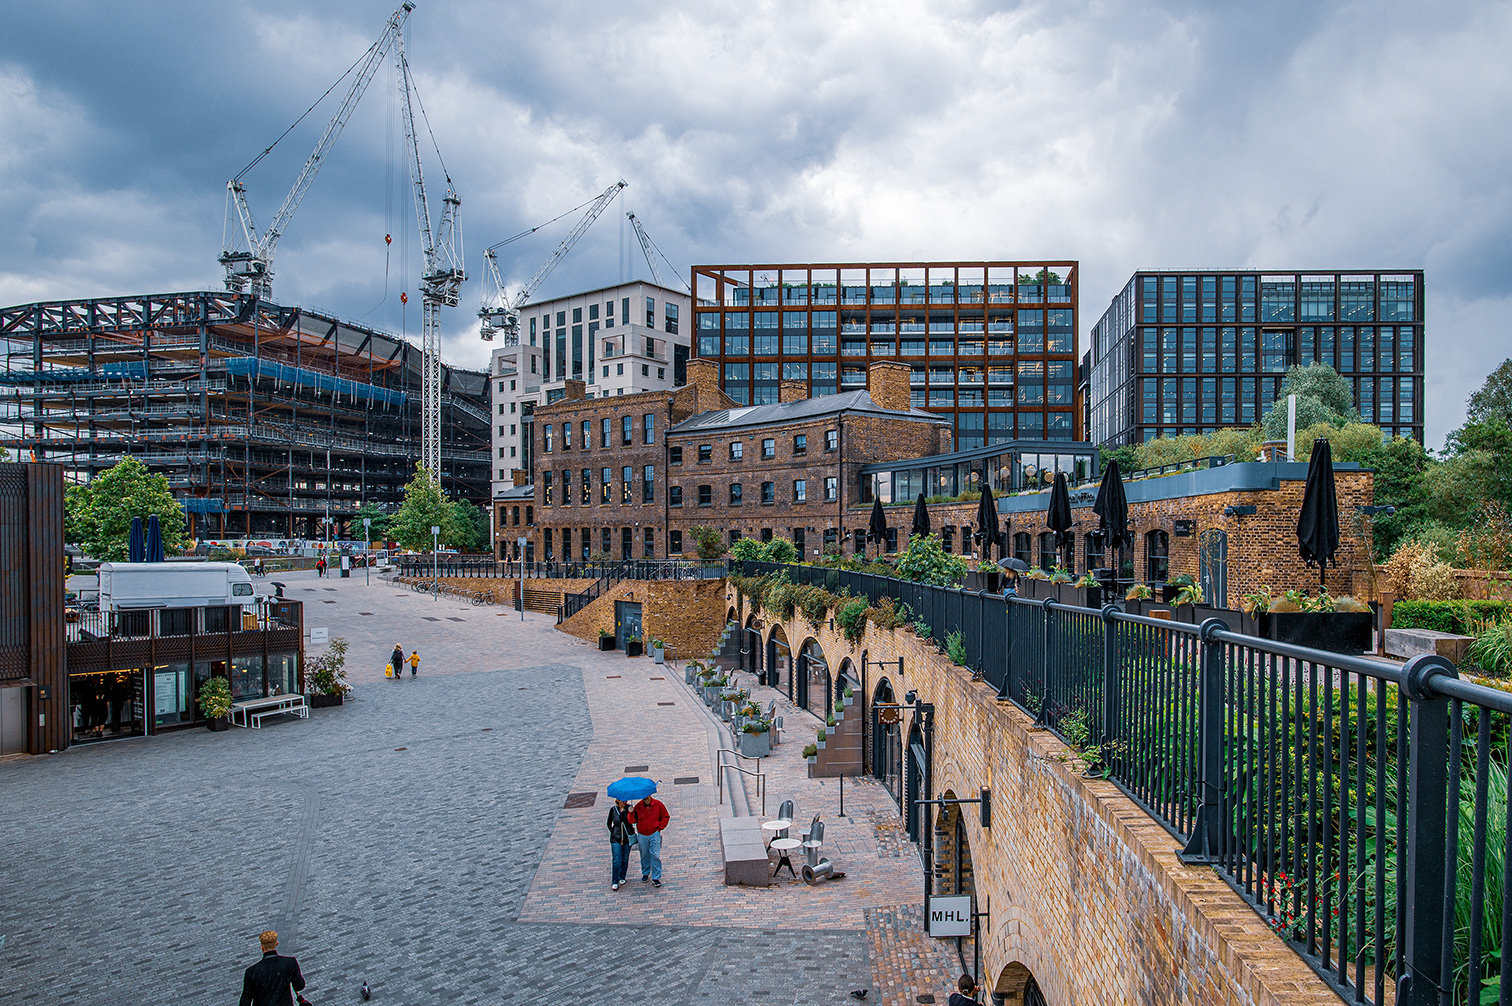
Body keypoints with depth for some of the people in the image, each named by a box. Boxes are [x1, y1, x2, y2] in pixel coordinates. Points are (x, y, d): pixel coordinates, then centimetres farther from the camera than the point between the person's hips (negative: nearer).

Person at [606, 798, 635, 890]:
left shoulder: (629, 808, -3)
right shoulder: (613, 810, -2)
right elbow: (609, 823, 11)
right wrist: (613, 832, 1)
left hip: (627, 838, 1)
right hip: (616, 839, -1)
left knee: (625, 859, 10)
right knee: (616, 860, -7)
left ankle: (622, 877, 29)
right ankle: (615, 882, -2)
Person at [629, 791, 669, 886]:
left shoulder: (658, 804, -2)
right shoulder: (638, 806, -1)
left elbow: (665, 816, 7)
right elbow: (632, 820, -6)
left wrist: (660, 827, -1)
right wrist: (631, 813, -26)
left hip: (654, 835, -2)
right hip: (642, 836, 2)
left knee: (655, 856, -7)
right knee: (644, 856, 12)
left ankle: (656, 878, 1)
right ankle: (645, 874, 32)